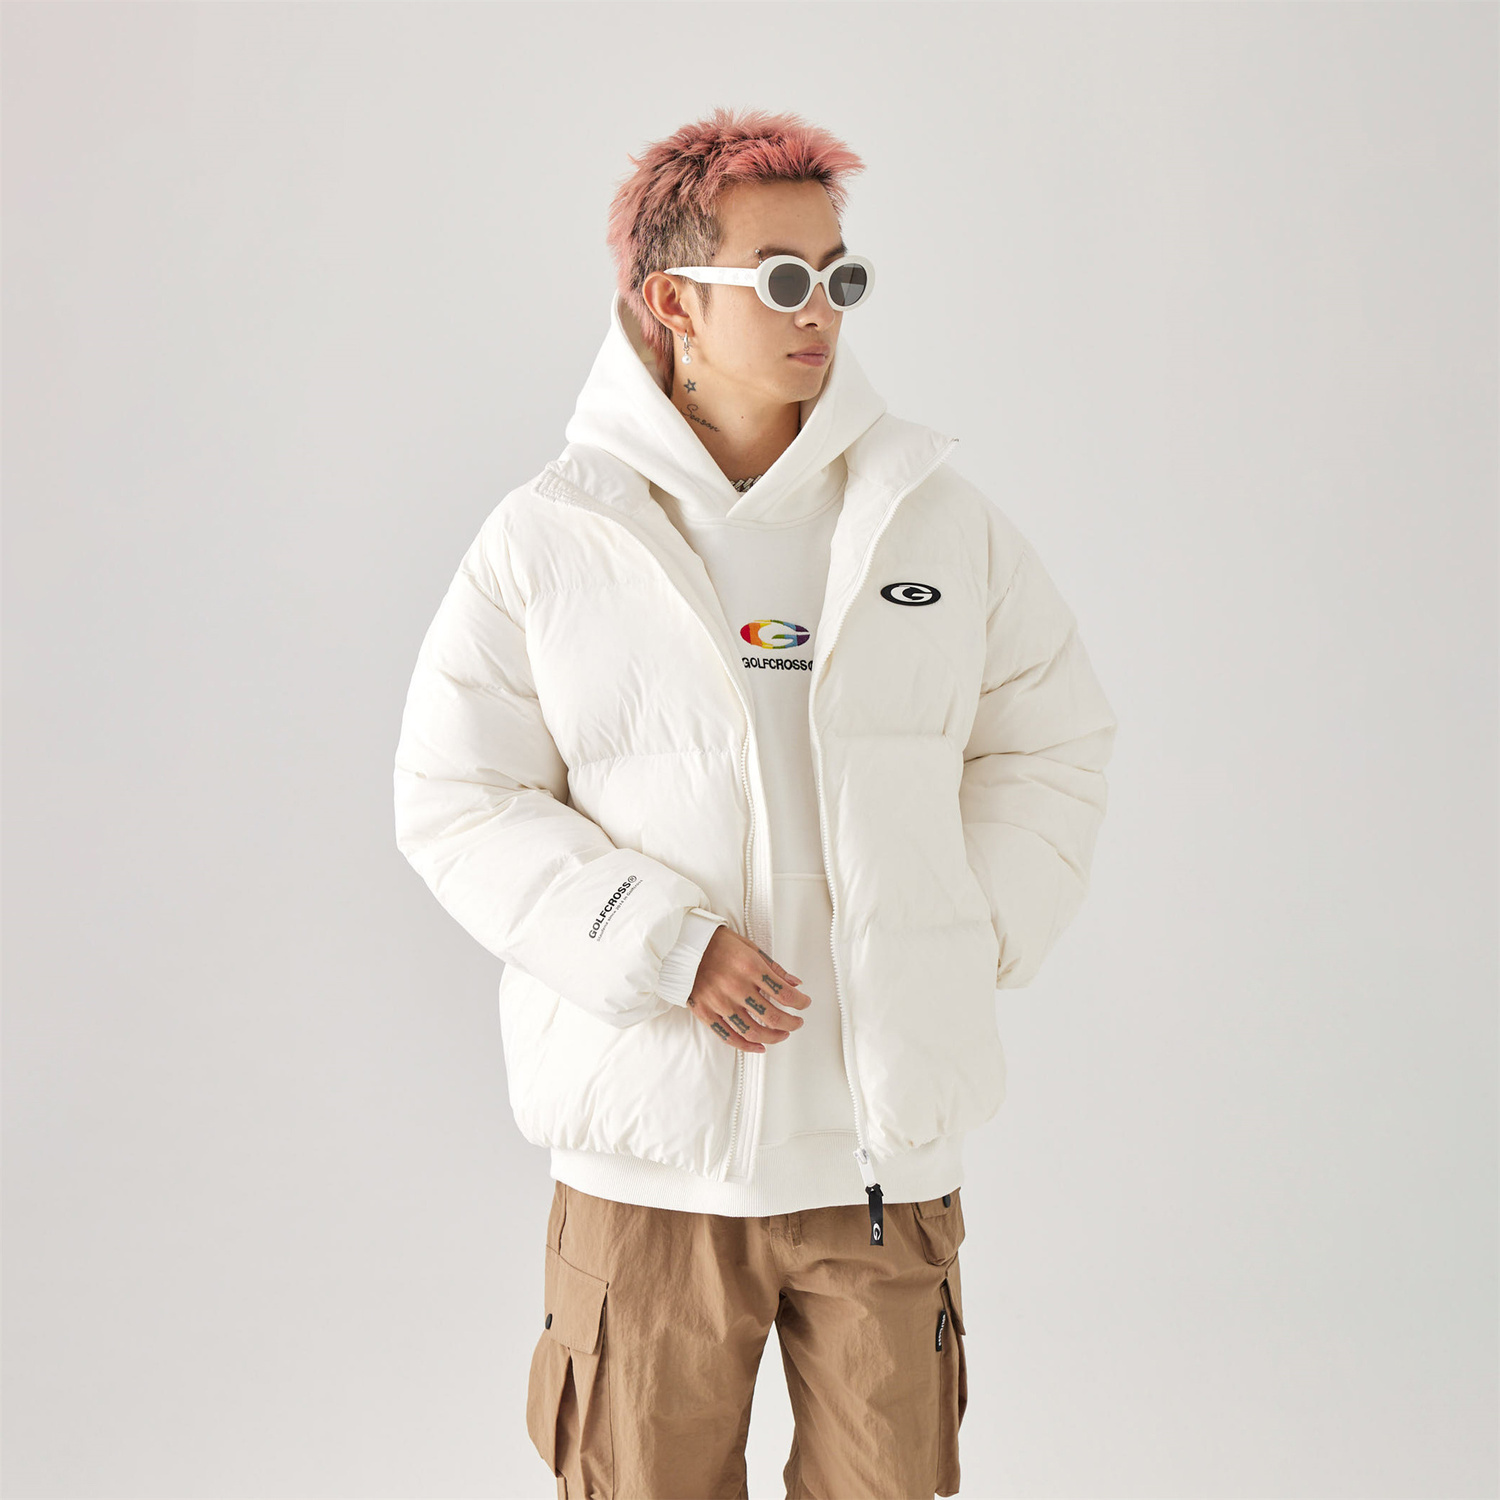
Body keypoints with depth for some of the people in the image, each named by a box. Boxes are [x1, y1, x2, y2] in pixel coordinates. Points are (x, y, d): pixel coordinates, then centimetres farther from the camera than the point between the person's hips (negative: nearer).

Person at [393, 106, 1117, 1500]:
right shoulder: (549, 537, -3)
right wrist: (663, 948, -14)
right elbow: (455, 801, -4)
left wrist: (968, 940, 2)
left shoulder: (940, 518, 5)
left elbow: (1052, 743, 14)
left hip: (890, 1131, 2)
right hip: (646, 1138, -2)